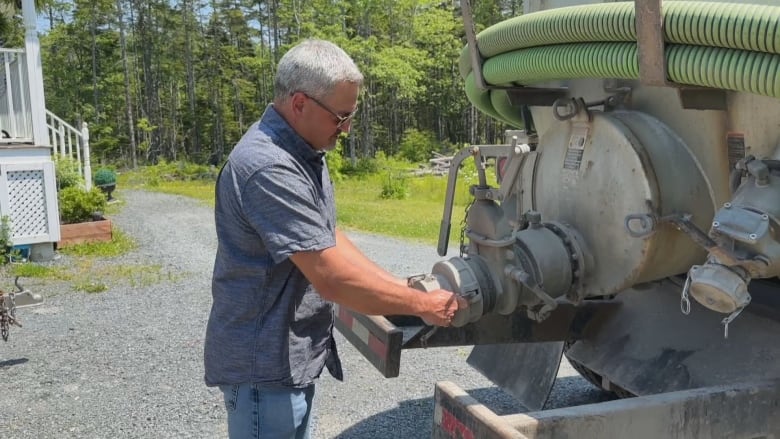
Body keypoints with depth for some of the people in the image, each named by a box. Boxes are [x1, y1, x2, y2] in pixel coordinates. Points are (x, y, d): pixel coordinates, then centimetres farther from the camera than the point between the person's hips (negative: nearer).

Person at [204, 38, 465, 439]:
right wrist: (422, 305, -18)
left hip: (295, 354, 9)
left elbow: (327, 239, 11)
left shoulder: (303, 152, 6)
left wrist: (398, 285, 2)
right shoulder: (268, 168, -27)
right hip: (265, 362, -9)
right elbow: (331, 277, -28)